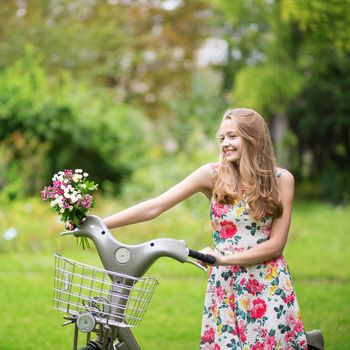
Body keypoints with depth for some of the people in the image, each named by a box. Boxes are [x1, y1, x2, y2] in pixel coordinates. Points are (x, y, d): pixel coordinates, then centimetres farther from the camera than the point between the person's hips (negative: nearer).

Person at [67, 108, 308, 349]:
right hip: (225, 286, 1)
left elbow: (276, 244, -5)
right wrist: (98, 225, -10)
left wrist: (224, 258, -14)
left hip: (269, 286, -1)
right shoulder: (213, 175, 0)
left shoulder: (281, 179, -2)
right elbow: (154, 207, -4)